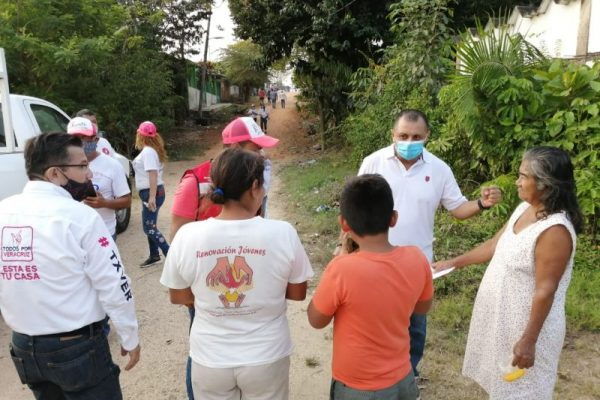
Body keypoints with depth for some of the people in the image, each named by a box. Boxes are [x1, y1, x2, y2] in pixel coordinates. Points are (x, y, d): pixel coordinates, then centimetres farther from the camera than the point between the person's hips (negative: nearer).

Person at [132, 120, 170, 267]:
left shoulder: (148, 151, -17)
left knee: (149, 228, -7)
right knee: (150, 226, 16)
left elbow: (153, 174, -26)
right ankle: (154, 256, 25)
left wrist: (152, 197, -31)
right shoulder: (150, 150, 11)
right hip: (150, 192, 10)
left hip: (151, 193, -10)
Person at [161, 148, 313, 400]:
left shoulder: (187, 236, -15)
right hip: (266, 357, -1)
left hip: (210, 359, 1)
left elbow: (177, 297, -1)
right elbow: (298, 293, -6)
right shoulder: (283, 233, -19)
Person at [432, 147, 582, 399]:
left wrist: (528, 340, -21)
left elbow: (545, 291, -25)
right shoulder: (525, 208, -1)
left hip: (528, 322, -8)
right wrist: (454, 263, 11)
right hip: (503, 314, 8)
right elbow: (496, 245, 10)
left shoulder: (555, 230, -28)